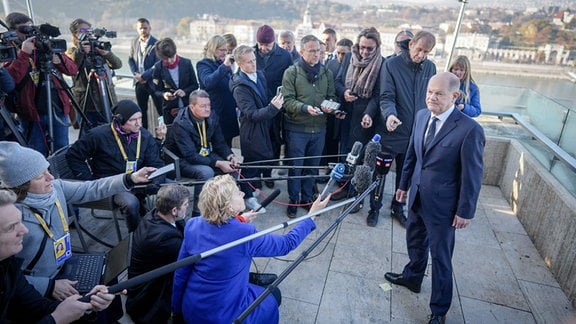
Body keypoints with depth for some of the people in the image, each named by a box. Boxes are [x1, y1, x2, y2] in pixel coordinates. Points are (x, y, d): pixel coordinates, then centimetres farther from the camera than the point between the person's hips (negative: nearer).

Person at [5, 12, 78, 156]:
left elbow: (73, 70, 2)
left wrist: (57, 57, -15)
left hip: (59, 110, 3)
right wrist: (24, 54, -20)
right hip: (32, 114, -3)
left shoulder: (44, 46, 10)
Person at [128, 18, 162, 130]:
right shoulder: (135, 41, 8)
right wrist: (135, 73, -2)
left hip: (153, 82, -6)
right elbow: (130, 59, 14)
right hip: (139, 82, 6)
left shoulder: (156, 44, -10)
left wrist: (145, 76, -16)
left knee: (161, 110, -3)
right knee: (141, 110, 12)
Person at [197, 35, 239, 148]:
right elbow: (208, 82, -30)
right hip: (216, 113, -7)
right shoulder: (203, 64, -7)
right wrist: (224, 66, -34)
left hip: (230, 112, 7)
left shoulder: (223, 63, 13)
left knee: (227, 145, 13)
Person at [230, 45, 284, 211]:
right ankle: (248, 196, 25)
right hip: (252, 131, -8)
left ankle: (252, 187, 43)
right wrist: (273, 107, -36)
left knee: (263, 159, 21)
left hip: (265, 127, 8)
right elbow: (252, 114, -27)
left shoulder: (260, 75, 3)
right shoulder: (240, 87, -22)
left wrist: (275, 102, 1)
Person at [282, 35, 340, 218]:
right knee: (295, 166, 6)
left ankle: (307, 198, 31)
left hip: (319, 128, 4)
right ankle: (293, 200, 23)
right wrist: (305, 108, -26)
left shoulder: (326, 72, 7)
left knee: (312, 166, 14)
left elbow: (331, 96, 12)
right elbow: (288, 100, -10)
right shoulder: (291, 72, -5)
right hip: (296, 128, -3)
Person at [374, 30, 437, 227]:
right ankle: (374, 208, 27)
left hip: (416, 133, 4)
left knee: (405, 174, 16)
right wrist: (390, 114, -35)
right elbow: (386, 97, -15)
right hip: (391, 131, -4)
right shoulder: (391, 65, -9)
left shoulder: (430, 68, 4)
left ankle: (398, 208, 35)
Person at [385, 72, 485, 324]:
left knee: (440, 257, 10)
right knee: (415, 242, 26)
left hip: (442, 204, -6)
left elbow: (472, 175, -15)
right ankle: (412, 277, 53)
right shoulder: (421, 116, -2)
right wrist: (404, 184, 14)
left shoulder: (470, 129, -22)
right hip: (417, 196, 6)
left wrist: (465, 211, -10)